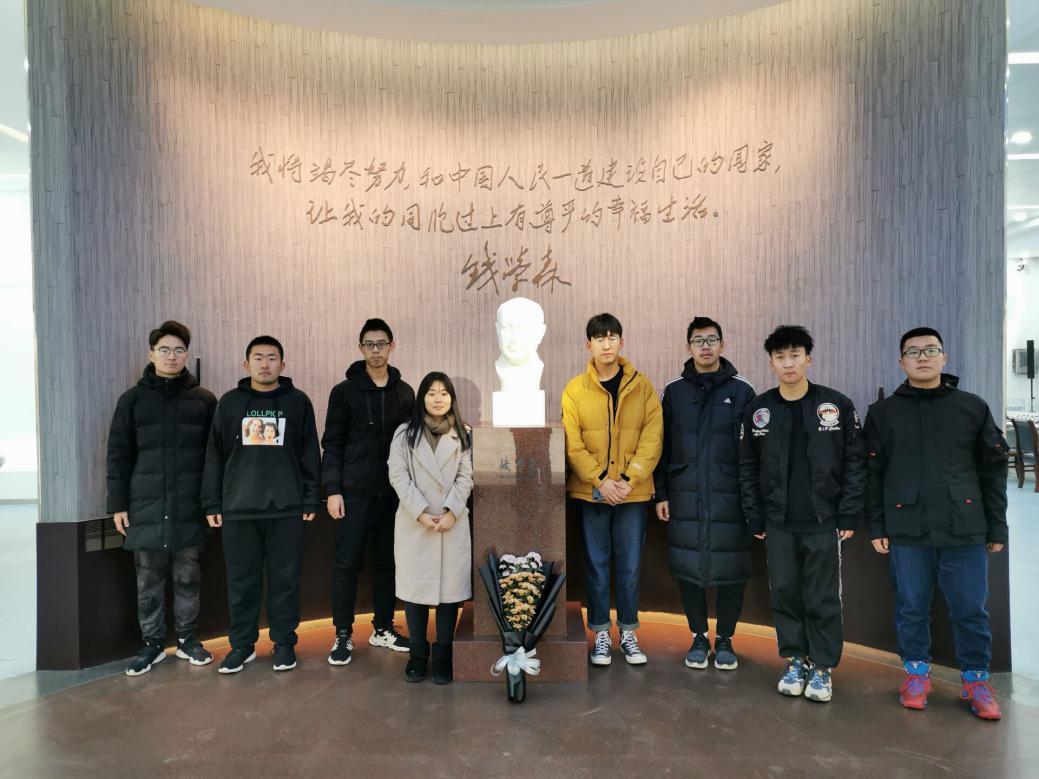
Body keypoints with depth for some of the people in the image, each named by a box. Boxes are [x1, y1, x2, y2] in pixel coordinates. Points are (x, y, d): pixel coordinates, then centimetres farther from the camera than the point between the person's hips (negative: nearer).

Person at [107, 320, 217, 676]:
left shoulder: (204, 400, 4)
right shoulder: (133, 399, 5)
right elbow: (118, 455, 4)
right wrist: (117, 504, 0)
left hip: (190, 508, 0)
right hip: (145, 507, 0)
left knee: (187, 578, 10)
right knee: (149, 582, 9)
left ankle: (187, 638, 24)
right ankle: (152, 643, 22)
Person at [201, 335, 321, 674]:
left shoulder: (298, 402, 4)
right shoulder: (230, 402, 7)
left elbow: (310, 455, 4)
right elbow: (215, 456, 8)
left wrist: (310, 500, 0)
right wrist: (212, 503, 4)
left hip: (287, 509, -1)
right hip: (238, 508, 1)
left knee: (285, 579, 6)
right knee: (241, 581, 8)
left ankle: (284, 643, 20)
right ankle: (242, 644, 23)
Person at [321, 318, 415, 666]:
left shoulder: (405, 392, 9)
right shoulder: (344, 391, -2)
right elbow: (332, 445, -3)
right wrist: (333, 490, -10)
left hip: (395, 493, 4)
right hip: (355, 492, -3)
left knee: (388, 562, 11)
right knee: (347, 564, 1)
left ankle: (383, 628, 24)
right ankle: (343, 635, 14)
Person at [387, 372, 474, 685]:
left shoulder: (462, 435, 11)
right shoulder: (404, 433, 7)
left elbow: (465, 477, 3)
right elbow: (398, 476, -2)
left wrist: (451, 512, -11)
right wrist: (420, 513, -12)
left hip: (453, 523, 1)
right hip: (413, 523, 0)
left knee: (450, 587, 0)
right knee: (415, 587, 2)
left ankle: (443, 656, 10)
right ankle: (418, 654, 15)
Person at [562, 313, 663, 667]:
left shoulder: (642, 386, 2)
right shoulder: (575, 390, -1)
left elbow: (652, 437, -3)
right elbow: (572, 444, -6)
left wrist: (629, 479, -13)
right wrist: (600, 481, -15)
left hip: (633, 492, 1)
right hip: (590, 491, 0)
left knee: (630, 565, 9)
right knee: (597, 565, 9)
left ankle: (628, 632, 26)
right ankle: (601, 633, 23)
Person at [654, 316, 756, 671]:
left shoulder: (742, 391, 2)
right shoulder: (674, 391, 7)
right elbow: (662, 446, 8)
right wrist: (660, 494, 4)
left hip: (730, 497, -1)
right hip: (685, 498, 1)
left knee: (730, 570, 4)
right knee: (688, 568, 6)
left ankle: (724, 640, 22)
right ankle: (699, 638, 24)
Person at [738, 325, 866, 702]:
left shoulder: (837, 405, -2)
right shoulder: (758, 410, 1)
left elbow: (855, 463, -1)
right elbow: (747, 469, 4)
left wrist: (849, 516, -5)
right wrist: (755, 519, 1)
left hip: (824, 522, -2)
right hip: (778, 523, 2)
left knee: (823, 599, 5)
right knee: (784, 595, 9)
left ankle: (822, 667, 21)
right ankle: (795, 661, 26)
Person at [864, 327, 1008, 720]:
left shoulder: (973, 408, 5)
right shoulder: (883, 412, 4)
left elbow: (993, 470, 6)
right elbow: (872, 474, 3)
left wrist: (997, 528, 4)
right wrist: (876, 527, 0)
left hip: (964, 529, 0)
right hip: (906, 530, 0)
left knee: (971, 610, 7)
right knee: (911, 608, 9)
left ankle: (976, 681, 24)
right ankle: (916, 672, 26)